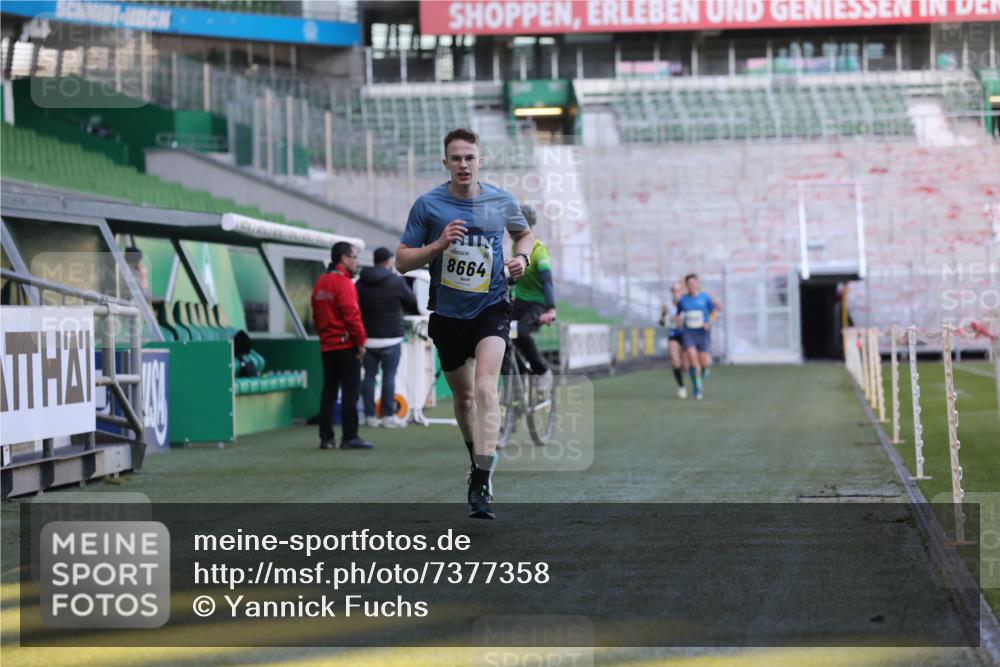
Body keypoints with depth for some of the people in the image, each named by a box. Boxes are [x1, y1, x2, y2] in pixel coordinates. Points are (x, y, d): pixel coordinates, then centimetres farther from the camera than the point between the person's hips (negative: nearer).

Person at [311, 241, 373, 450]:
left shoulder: (320, 283, 14)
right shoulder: (344, 283, -13)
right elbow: (352, 315, -18)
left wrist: (324, 335, 18)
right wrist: (361, 341, -12)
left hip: (327, 346, 8)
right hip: (346, 345, -8)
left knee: (329, 392, 10)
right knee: (350, 392, -6)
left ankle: (326, 437, 10)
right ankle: (349, 437, -8)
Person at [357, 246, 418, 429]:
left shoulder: (361, 283, 6)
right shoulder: (396, 281, -6)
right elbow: (412, 304, 4)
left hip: (368, 338, 4)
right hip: (390, 338, -4)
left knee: (369, 376, 6)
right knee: (389, 376, -1)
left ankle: (370, 415, 5)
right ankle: (388, 415, -3)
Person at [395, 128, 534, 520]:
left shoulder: (501, 201, 0)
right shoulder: (427, 205, -5)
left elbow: (524, 233, 21)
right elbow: (402, 261, -3)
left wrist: (522, 257, -1)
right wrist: (439, 245, -20)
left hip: (491, 308, -2)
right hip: (448, 314, 2)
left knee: (485, 387, -22)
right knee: (463, 395, 15)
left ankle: (482, 484, -27)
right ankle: (479, 457, 43)